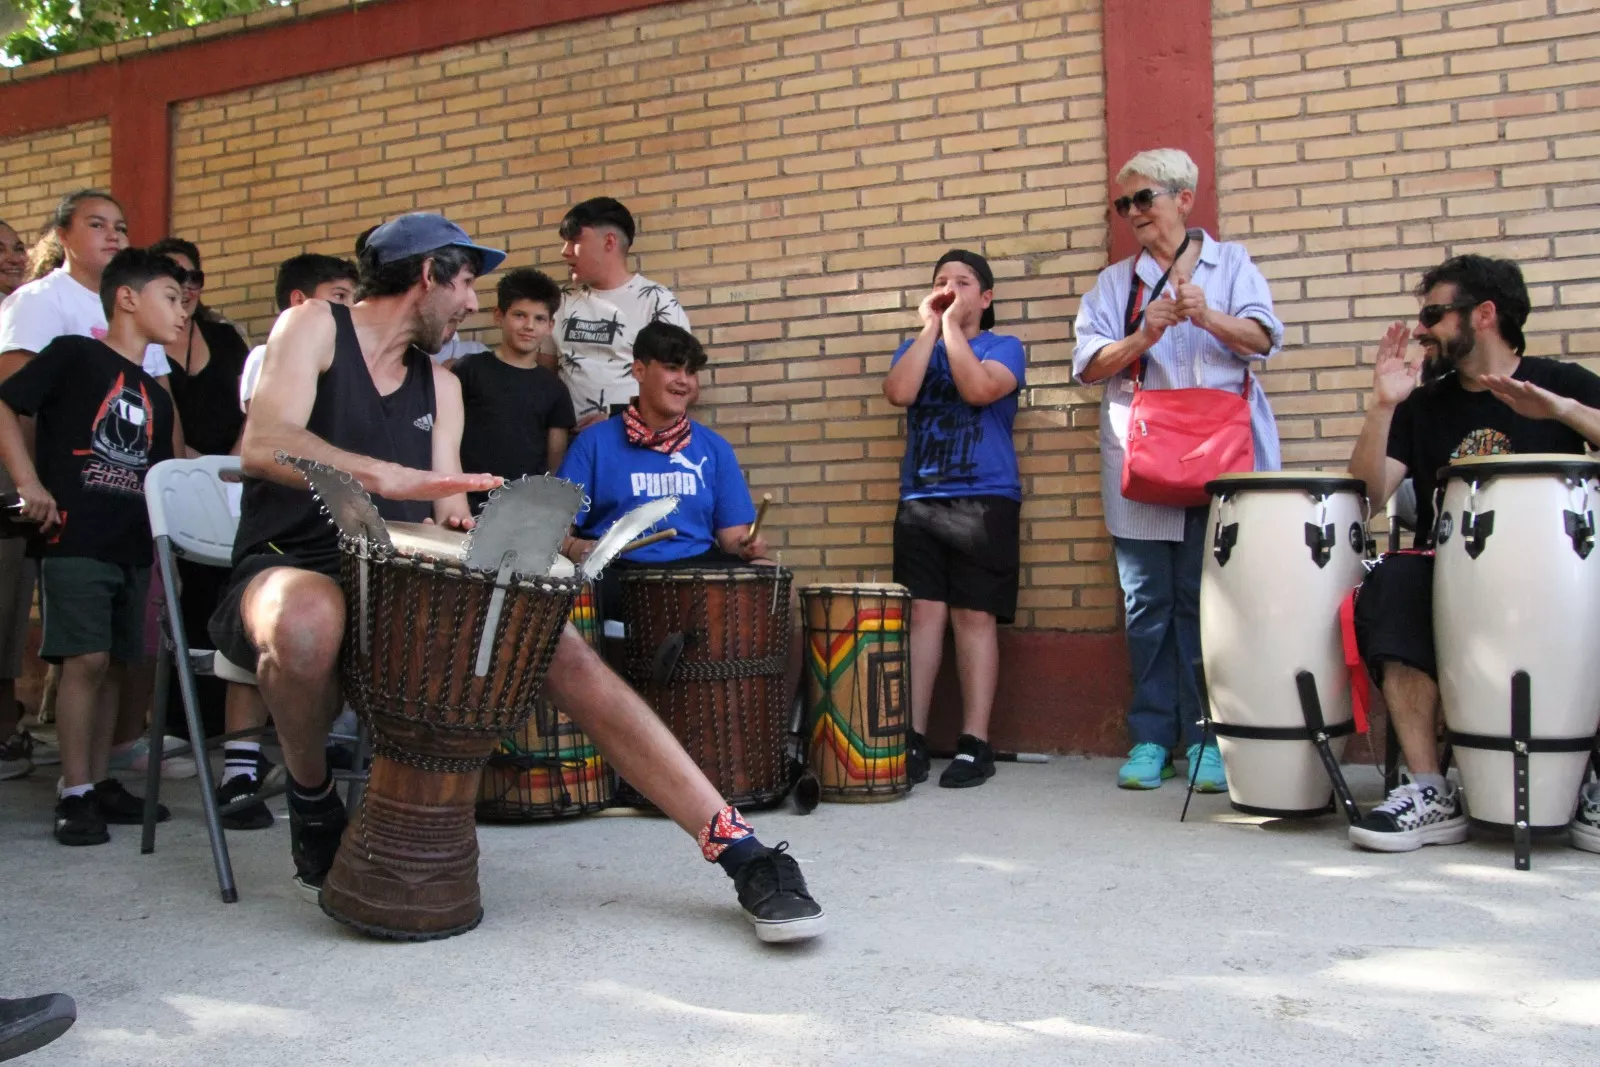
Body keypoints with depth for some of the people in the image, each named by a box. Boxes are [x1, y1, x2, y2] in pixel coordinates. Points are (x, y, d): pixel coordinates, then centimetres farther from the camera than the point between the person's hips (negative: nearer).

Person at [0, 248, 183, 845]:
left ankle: (100, 783, 18)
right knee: (86, 660, -11)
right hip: (75, 541, -7)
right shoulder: (74, 354, -2)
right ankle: (74, 795, -4)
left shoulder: (156, 397, 18)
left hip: (133, 549, 7)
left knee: (114, 666, 9)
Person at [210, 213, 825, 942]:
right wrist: (389, 478, -35)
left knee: (552, 641, -19)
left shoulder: (440, 386, 17)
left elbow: (448, 510, 7)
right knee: (309, 621, -42)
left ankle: (735, 846, -24)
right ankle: (312, 800, -8)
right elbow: (263, 446, -18)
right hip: (289, 571, -4)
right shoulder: (315, 327, 0)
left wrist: (460, 524, -18)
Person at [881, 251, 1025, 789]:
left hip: (985, 500, -3)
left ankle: (975, 743, -3)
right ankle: (913, 738, -1)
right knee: (923, 613, -3)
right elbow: (898, 392, -4)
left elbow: (979, 389, -14)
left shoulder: (1003, 347, 8)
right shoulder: (914, 348, 18)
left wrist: (952, 325, -4)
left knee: (975, 616, -6)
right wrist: (929, 326, 1)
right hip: (919, 502, 3)